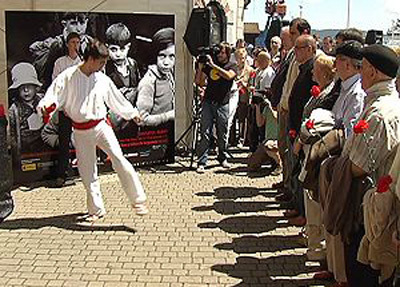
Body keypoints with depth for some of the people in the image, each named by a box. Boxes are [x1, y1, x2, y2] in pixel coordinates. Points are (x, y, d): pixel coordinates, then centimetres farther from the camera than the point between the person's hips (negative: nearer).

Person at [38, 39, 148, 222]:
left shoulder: (102, 80, 2)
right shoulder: (68, 77, -6)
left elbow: (117, 99, 16)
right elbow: (54, 94, -6)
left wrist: (132, 113, 26)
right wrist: (45, 104, -29)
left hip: (101, 126, 0)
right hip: (81, 131, 0)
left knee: (118, 158, -17)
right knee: (87, 172, 7)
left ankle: (138, 200, -11)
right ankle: (96, 209, 23)